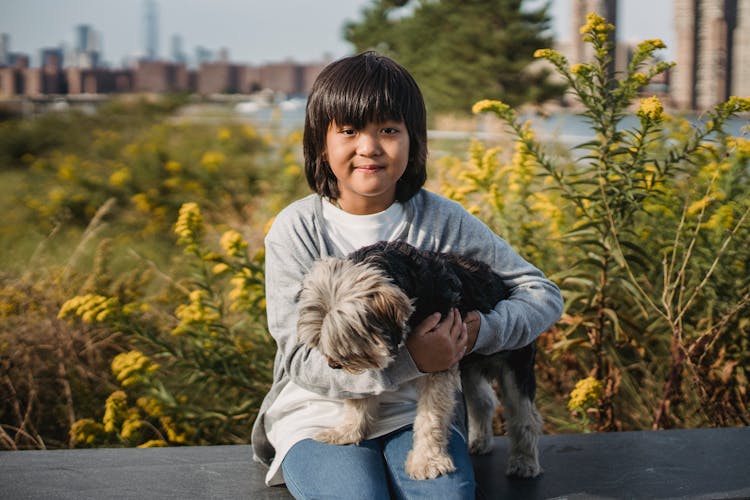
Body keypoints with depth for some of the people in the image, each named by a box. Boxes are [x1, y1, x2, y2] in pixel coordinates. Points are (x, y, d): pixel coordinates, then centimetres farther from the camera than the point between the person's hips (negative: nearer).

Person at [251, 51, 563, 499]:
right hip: (321, 415, 0)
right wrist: (409, 360, -26)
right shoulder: (296, 230, -6)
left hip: (418, 412, 1)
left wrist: (481, 329, -18)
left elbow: (544, 295, 3)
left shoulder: (441, 220, -2)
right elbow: (300, 358, -12)